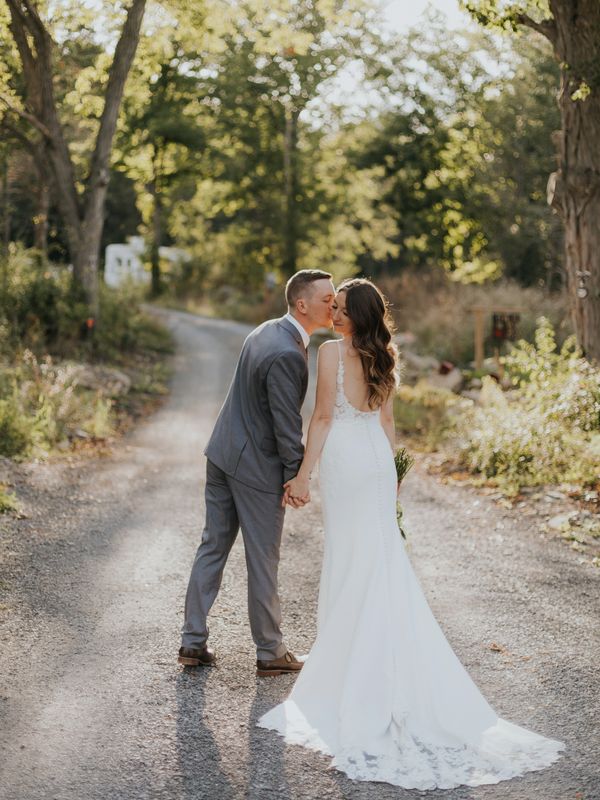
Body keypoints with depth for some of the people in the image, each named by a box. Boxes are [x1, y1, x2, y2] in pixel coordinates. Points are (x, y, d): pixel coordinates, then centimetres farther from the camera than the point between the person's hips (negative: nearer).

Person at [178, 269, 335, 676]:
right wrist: (296, 478, -11)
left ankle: (193, 642, 20)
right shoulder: (287, 355, -24)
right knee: (263, 560, 4)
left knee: (212, 547, 13)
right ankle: (270, 651, 17)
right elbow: (287, 423, -21)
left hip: (222, 454, 9)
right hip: (257, 467, -9)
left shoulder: (267, 331, 6)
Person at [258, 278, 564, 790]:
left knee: (351, 562, 1)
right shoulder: (383, 357, 8)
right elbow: (386, 420, 12)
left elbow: (323, 416, -14)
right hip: (378, 459, 7)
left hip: (345, 459, -7)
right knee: (382, 562, 11)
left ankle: (347, 664, 11)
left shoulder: (331, 351, -13)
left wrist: (303, 474, -9)